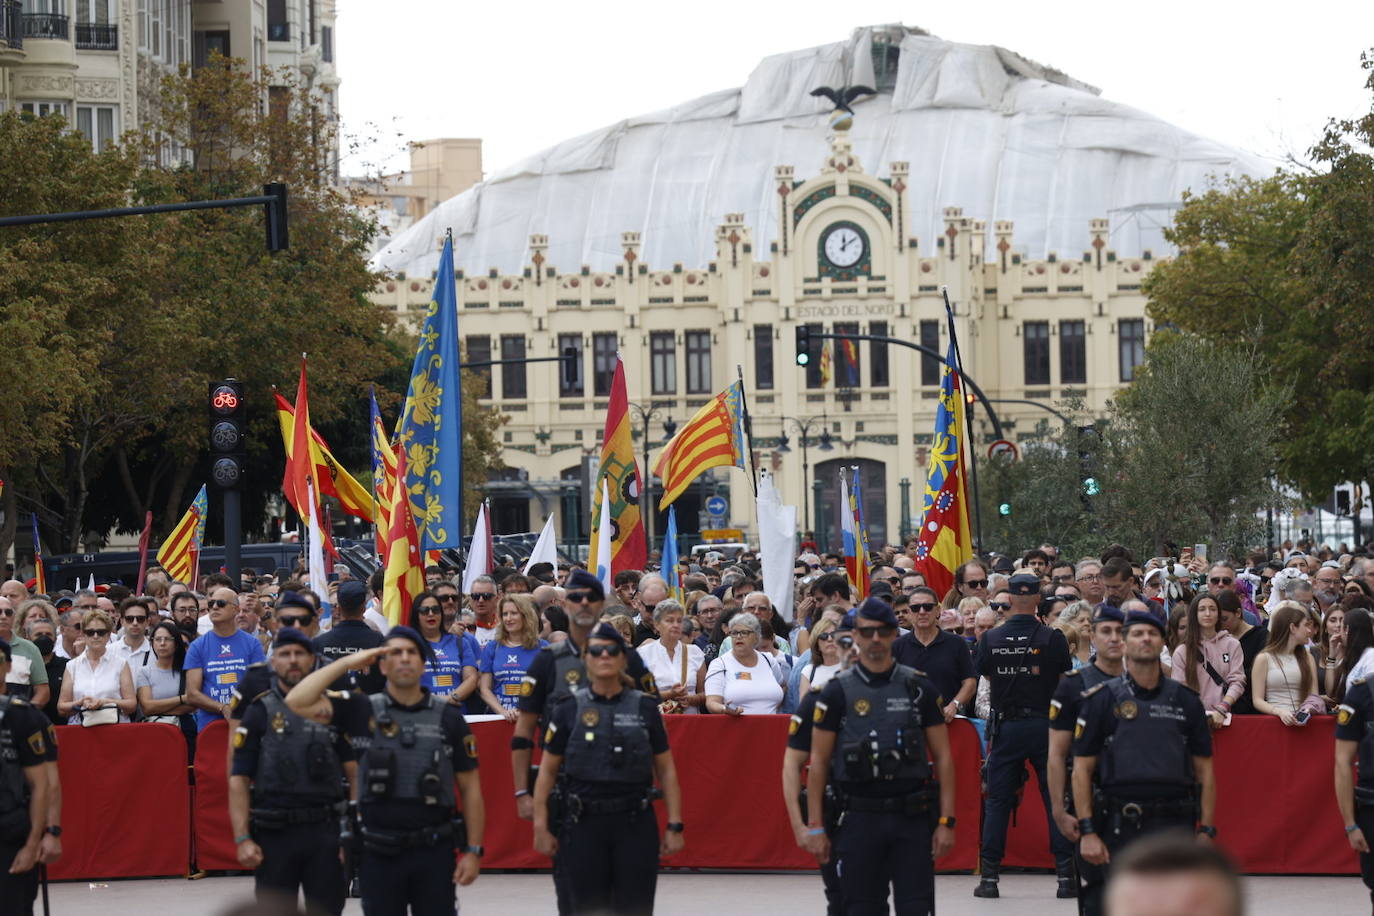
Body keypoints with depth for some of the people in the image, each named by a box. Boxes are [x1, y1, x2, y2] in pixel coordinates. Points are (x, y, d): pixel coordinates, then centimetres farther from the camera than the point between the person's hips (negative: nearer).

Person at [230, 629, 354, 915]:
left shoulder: (333, 708, 6)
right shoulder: (260, 712, 1)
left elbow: (354, 769, 4)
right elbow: (239, 779, -3)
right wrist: (242, 839, -12)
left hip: (324, 832, 1)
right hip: (274, 835, -1)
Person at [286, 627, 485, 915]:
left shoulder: (448, 716, 3)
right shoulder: (363, 711, 3)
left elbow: (470, 786, 4)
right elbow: (298, 701, -7)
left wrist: (473, 850, -1)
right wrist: (347, 663, -7)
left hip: (435, 851, 0)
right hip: (379, 853, 0)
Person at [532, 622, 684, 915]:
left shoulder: (645, 707, 4)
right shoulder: (570, 709, 3)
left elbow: (666, 770, 6)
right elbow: (547, 771, 5)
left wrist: (674, 825, 1)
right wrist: (541, 826, 0)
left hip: (636, 825, 0)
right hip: (585, 825, 0)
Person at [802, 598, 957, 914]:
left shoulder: (920, 689, 5)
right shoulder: (837, 692, 3)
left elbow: (943, 757, 6)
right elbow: (818, 762, 3)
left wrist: (946, 821, -2)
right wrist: (815, 827, -2)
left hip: (913, 818, 0)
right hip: (859, 819, 0)